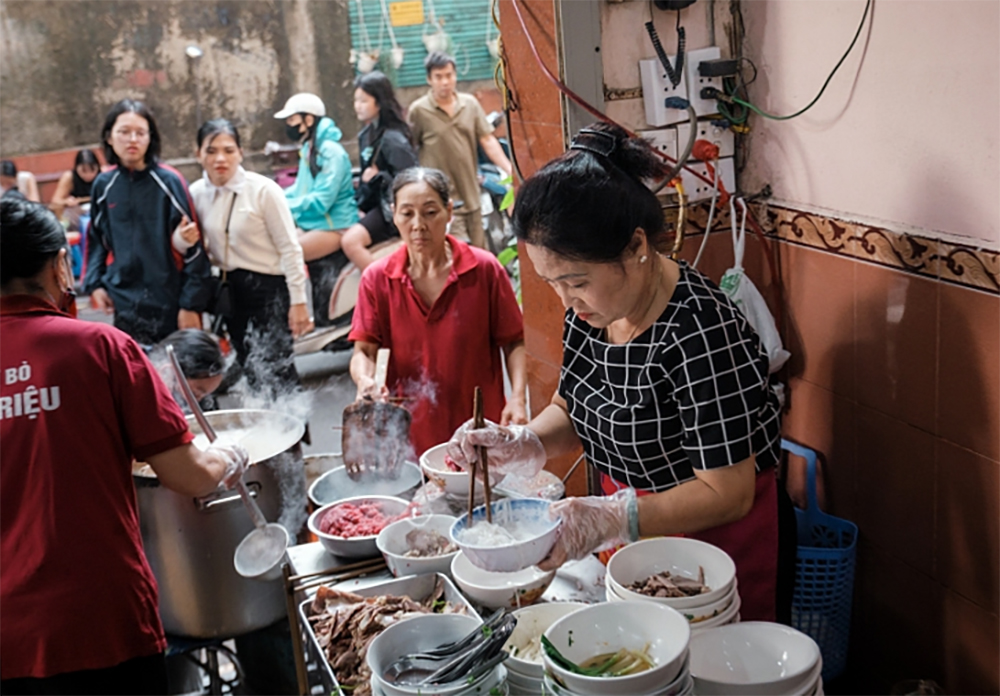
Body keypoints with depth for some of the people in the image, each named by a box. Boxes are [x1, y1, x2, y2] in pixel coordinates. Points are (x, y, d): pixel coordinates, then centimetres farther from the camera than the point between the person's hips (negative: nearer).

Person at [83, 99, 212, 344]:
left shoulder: (169, 181, -7)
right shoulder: (103, 185, 6)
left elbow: (193, 247, -7)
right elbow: (96, 239, 18)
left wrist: (192, 303, -9)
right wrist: (94, 283, 4)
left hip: (171, 303, -3)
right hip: (125, 307, 3)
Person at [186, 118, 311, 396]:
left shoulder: (263, 190, -11)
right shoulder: (196, 193, 2)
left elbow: (289, 248, -10)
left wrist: (298, 301, -12)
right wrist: (185, 240, -12)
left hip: (268, 287, -5)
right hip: (230, 289, 5)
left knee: (275, 371, -8)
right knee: (252, 372, 13)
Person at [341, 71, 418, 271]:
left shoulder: (392, 139, -18)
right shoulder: (366, 135, 8)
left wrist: (378, 177, -23)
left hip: (392, 208, -10)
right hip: (374, 203, 10)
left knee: (351, 241, -24)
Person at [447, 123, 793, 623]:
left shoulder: (700, 333, -30)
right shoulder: (590, 308, -6)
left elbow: (727, 493, -28)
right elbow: (570, 411, 7)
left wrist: (607, 519, -40)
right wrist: (521, 445, -14)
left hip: (711, 538, -7)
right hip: (630, 531, 7)